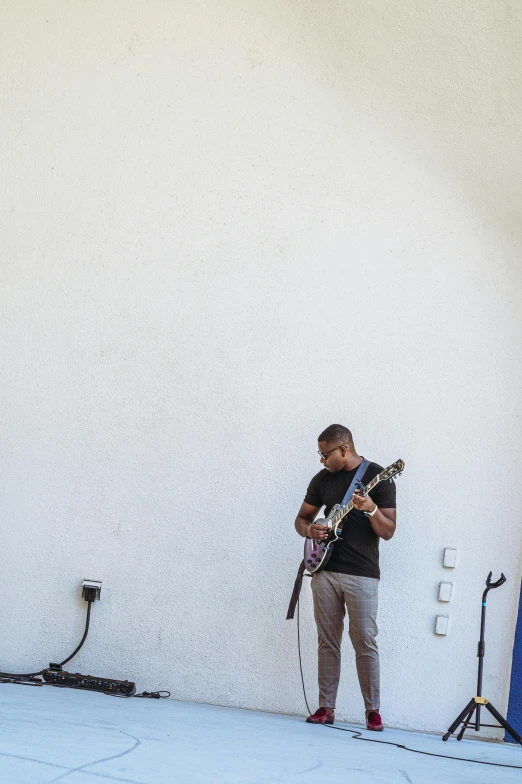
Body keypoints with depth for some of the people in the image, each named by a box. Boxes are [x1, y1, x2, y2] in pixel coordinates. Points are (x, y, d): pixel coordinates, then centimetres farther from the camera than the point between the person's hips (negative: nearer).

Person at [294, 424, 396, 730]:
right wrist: (309, 529, -5)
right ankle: (326, 707, 11)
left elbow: (388, 532, -7)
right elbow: (301, 518, 18)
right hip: (325, 570, 5)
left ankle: (373, 710, 3)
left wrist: (371, 509, -26)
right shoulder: (322, 479, 10)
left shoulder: (378, 477, -4)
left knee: (365, 642, -6)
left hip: (362, 574, -4)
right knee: (328, 641, 6)